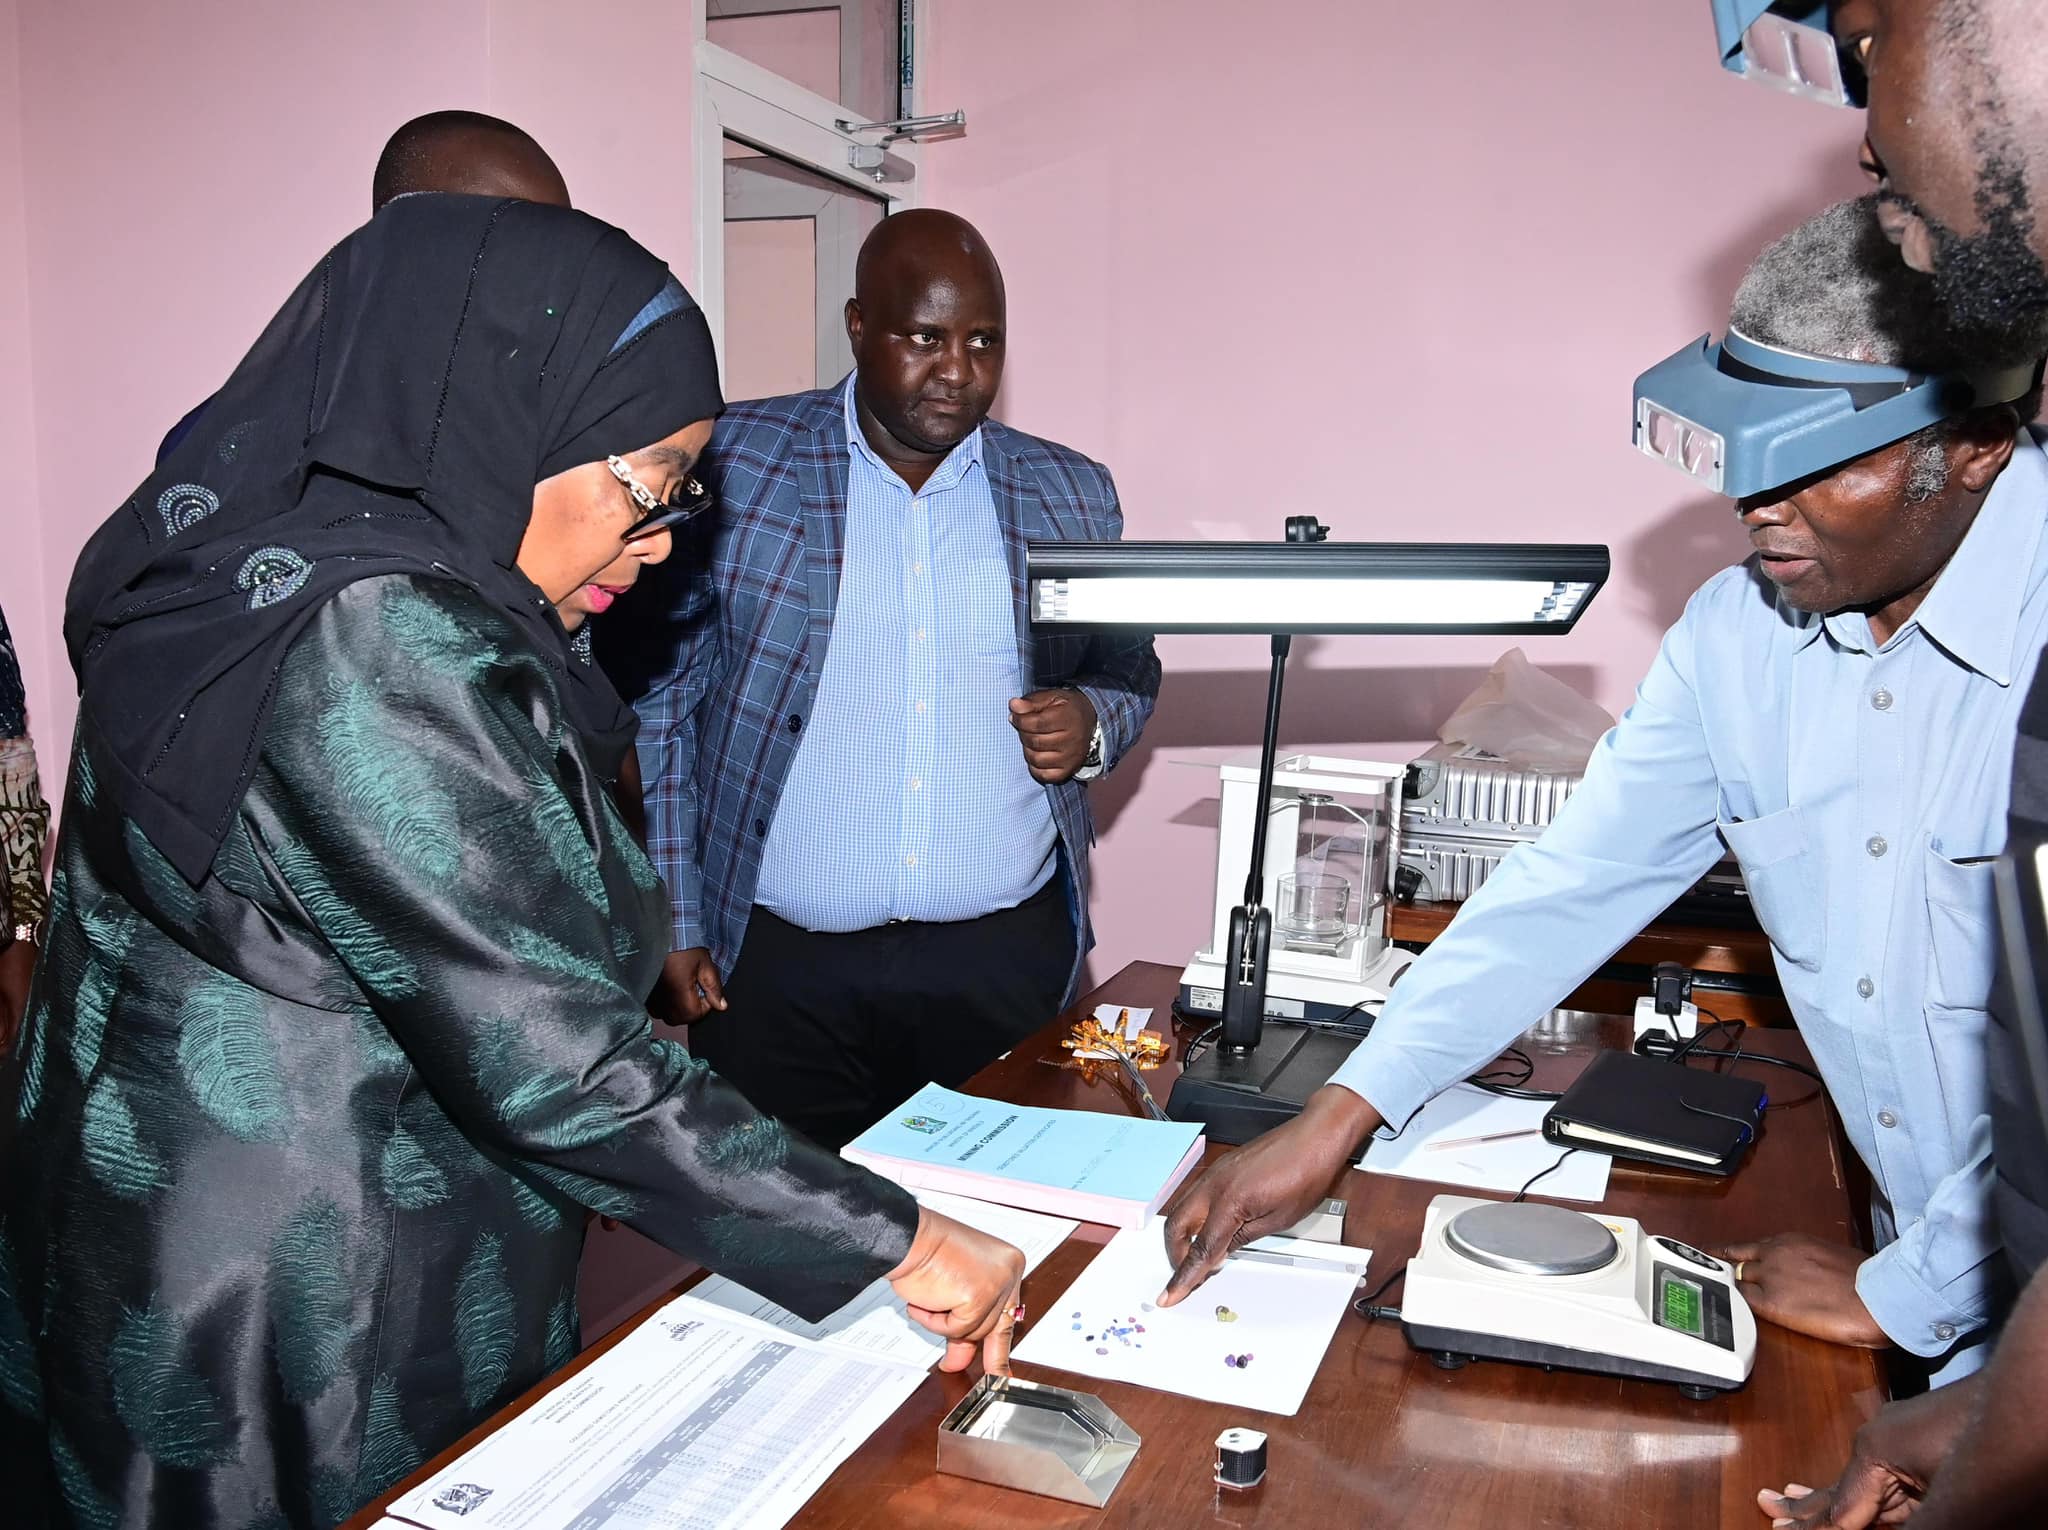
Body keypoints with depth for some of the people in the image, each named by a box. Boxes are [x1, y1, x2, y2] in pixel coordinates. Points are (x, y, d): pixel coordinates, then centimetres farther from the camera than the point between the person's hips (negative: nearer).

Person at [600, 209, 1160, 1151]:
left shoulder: (1069, 494, 7)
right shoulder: (731, 463, -1)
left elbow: (1127, 673, 19)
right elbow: (652, 697, 1)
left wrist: (1093, 725, -5)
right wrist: (672, 922, -3)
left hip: (1009, 959, 2)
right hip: (778, 966, -2)